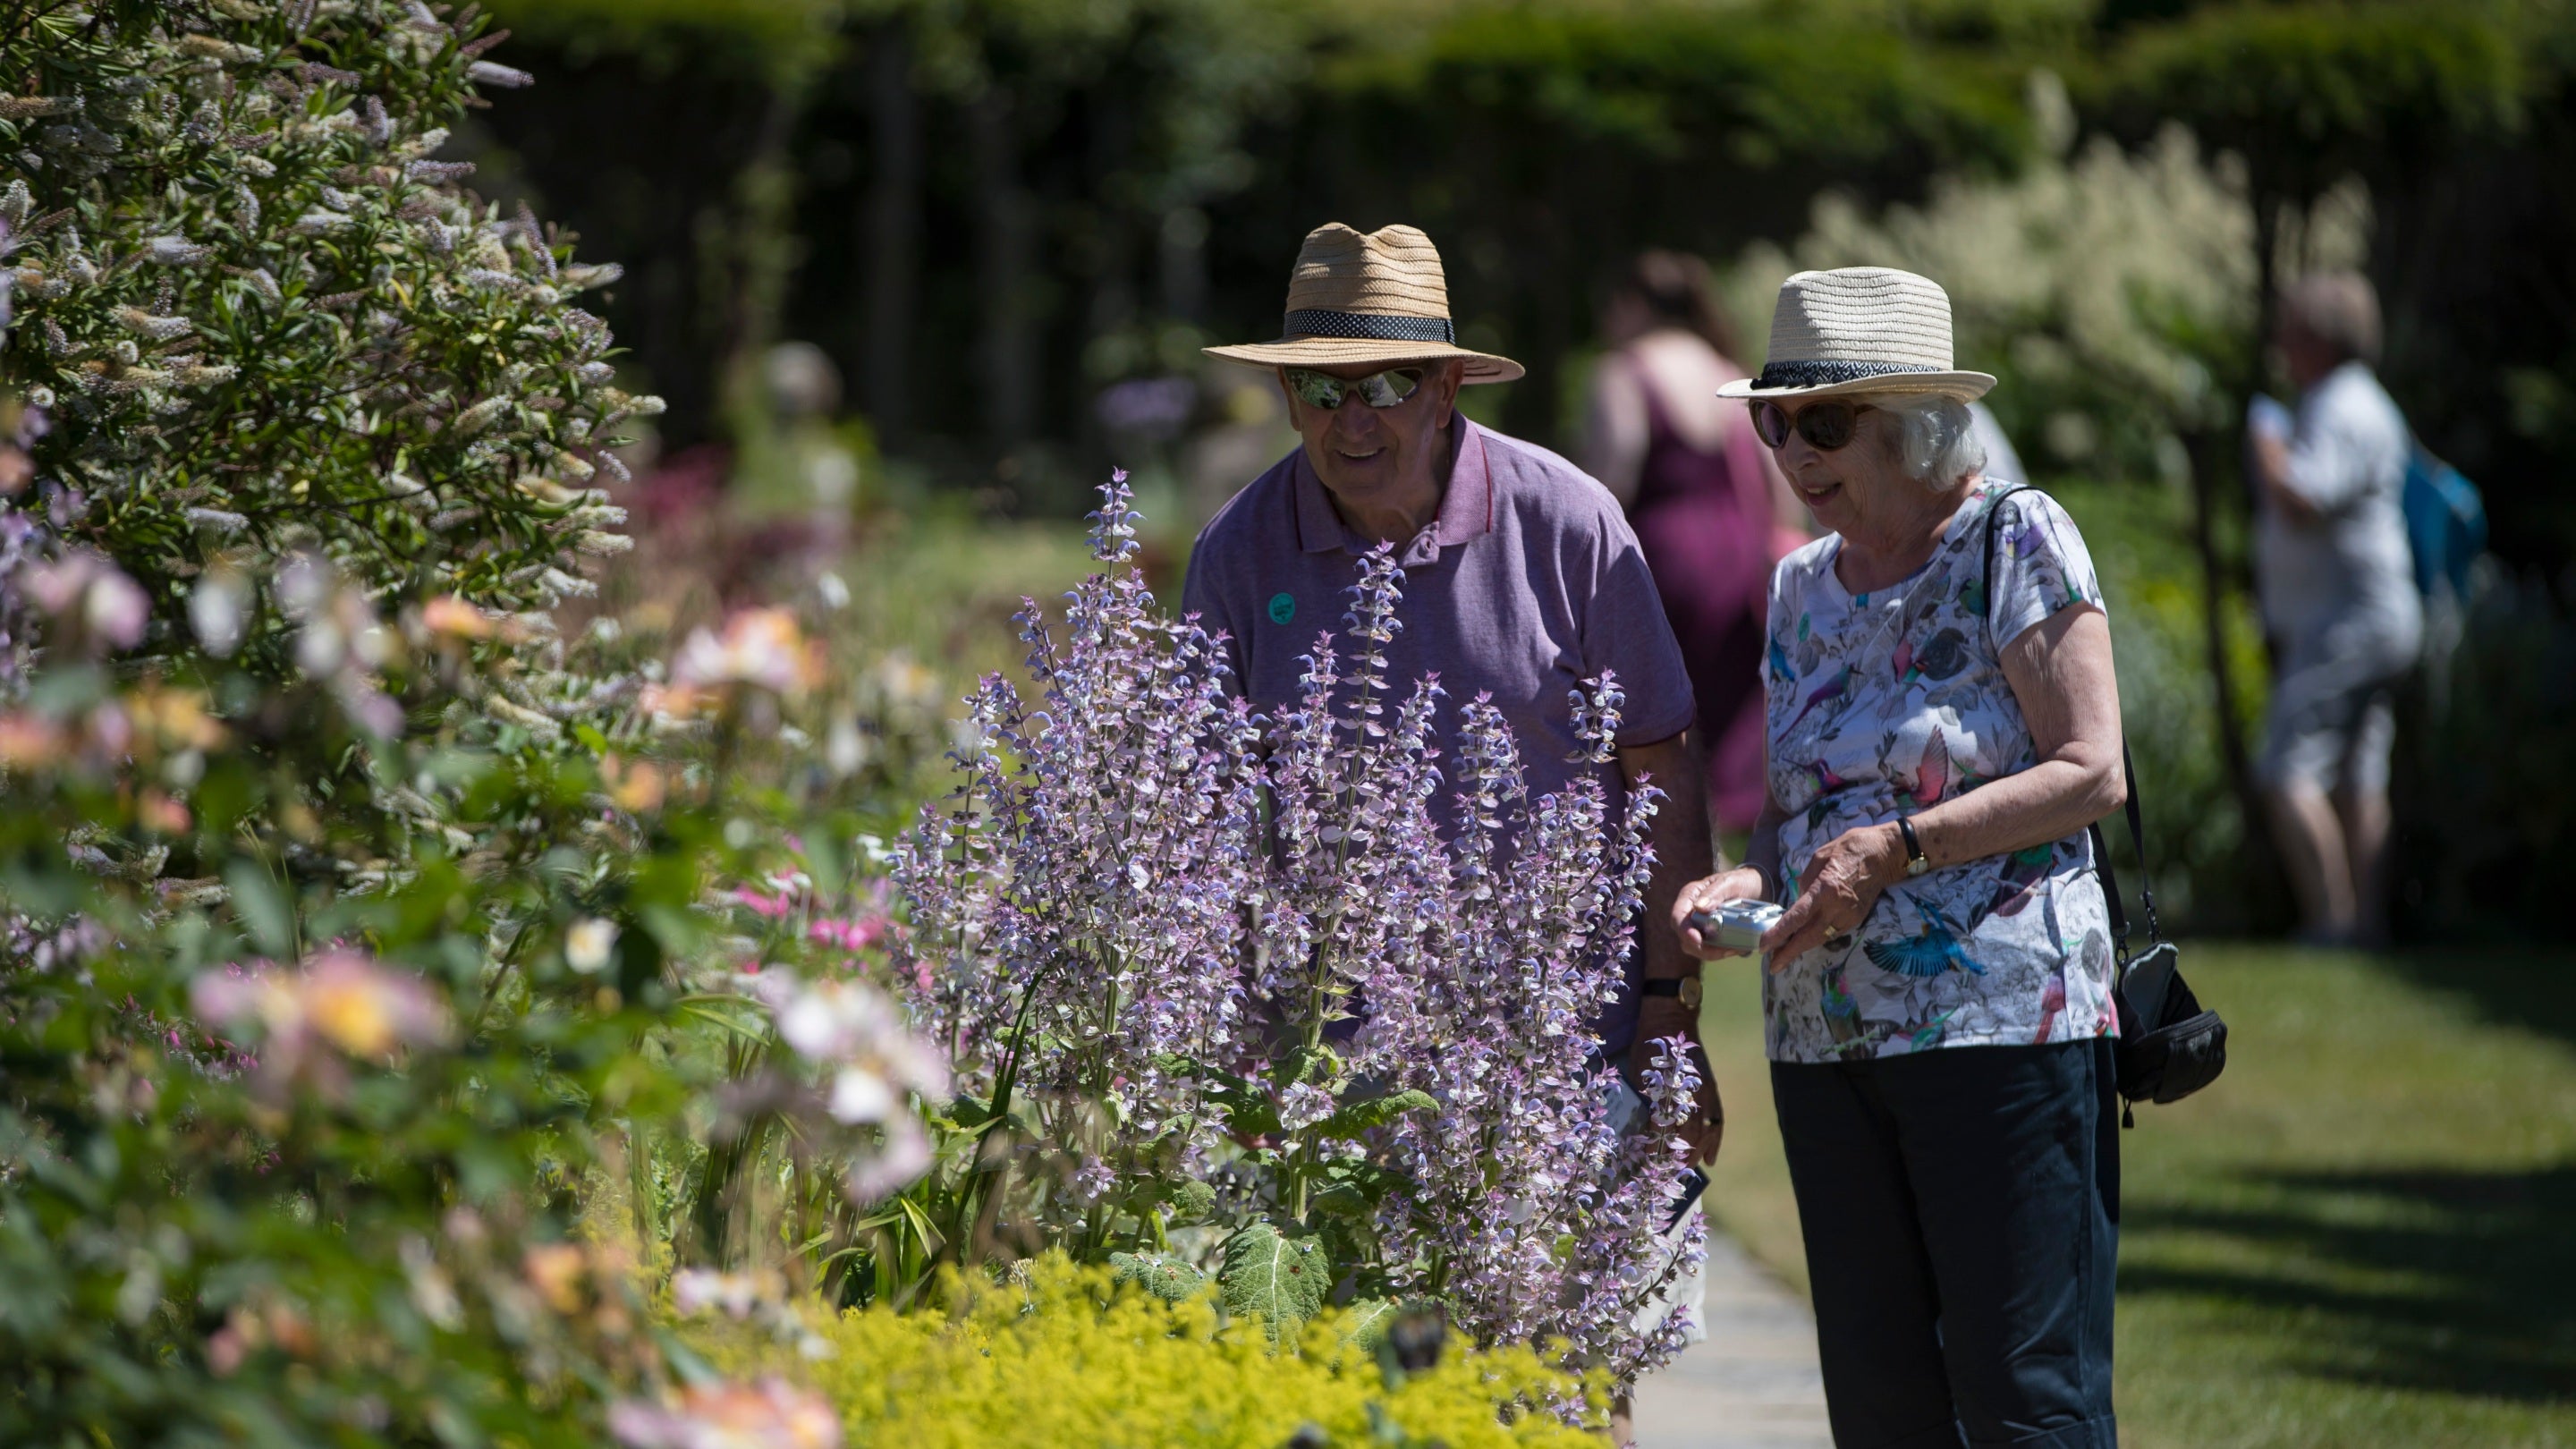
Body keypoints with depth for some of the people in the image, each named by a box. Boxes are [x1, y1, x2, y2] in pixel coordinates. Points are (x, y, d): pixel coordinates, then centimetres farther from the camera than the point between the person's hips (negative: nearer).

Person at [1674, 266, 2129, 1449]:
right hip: (1825, 1036, 7)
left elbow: (2092, 773, -10)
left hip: (2001, 1024, -7)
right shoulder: (1803, 587, 15)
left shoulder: (2016, 540, -4)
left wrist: (1898, 847, -18)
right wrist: (1748, 880, 0)